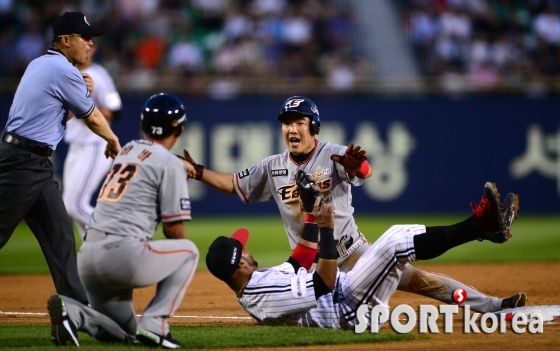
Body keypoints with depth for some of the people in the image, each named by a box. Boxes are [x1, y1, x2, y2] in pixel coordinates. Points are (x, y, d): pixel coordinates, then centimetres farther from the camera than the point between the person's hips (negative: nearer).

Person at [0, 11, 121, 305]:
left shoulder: (39, 65, 16)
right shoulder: (65, 71, -12)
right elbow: (92, 118, 0)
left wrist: (83, 91, 6)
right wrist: (113, 141, 19)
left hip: (38, 165, 10)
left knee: (60, 234, 7)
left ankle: (77, 305, 7)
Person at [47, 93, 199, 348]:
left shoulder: (126, 151, 19)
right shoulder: (170, 162, -1)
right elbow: (173, 228, -1)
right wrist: (183, 258, 18)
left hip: (87, 258, 7)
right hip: (123, 255, -7)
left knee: (126, 333, 21)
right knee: (189, 251, 17)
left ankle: (73, 312, -7)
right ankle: (154, 324, 1)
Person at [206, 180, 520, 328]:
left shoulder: (256, 281, 7)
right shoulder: (266, 295, -24)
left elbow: (300, 263, 20)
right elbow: (325, 283, -26)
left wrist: (312, 219, 15)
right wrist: (327, 229, -23)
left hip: (347, 296, 10)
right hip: (351, 310, -10)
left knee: (401, 236, 8)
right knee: (395, 241, -20)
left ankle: (483, 225, 6)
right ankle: (479, 224, -14)